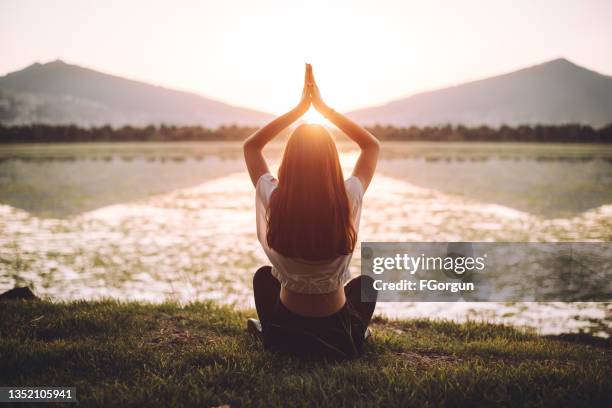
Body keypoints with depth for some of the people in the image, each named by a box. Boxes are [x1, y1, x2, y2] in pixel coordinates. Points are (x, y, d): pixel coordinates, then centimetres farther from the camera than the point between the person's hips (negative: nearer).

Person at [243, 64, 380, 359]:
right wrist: (324, 108, -2)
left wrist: (299, 108, -2)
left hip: (284, 334, 0)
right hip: (340, 341, 0)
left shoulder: (273, 201, -20)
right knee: (367, 283, 33)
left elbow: (251, 145, 0)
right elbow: (372, 145, 0)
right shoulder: (348, 200, -20)